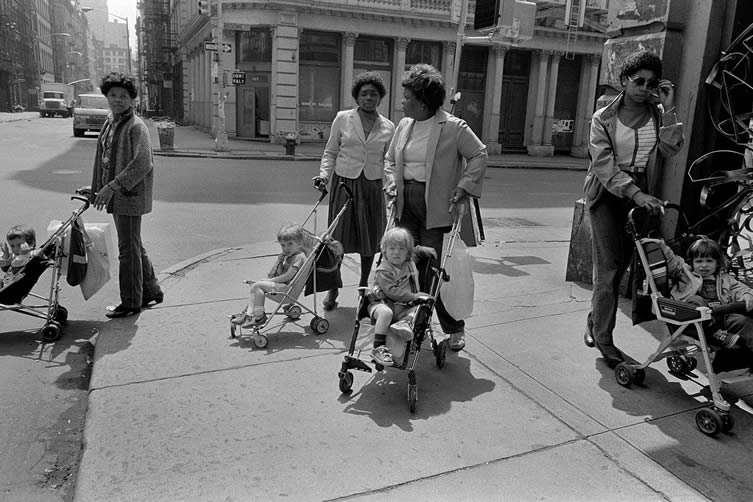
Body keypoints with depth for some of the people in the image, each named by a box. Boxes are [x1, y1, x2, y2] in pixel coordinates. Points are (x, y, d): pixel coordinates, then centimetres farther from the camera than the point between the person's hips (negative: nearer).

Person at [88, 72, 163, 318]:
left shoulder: (136, 126, -13)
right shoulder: (109, 123, 14)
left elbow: (142, 164, -22)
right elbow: (102, 159, 21)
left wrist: (112, 186, -23)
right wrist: (96, 188, 19)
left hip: (130, 195, -9)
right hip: (115, 196, 9)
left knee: (128, 249, -2)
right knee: (135, 247, 16)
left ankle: (131, 302, 9)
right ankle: (151, 291, 30)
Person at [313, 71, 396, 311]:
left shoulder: (388, 127, 5)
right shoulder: (343, 119, 1)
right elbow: (330, 152, 6)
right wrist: (324, 174, -9)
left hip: (372, 187, 2)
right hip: (343, 183, -1)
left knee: (370, 239, 9)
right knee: (338, 239, 2)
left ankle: (364, 287, 28)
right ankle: (333, 289, 17)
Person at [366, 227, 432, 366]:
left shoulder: (410, 264, 10)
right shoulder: (383, 270, -13)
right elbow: (392, 292, -22)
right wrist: (413, 296, -22)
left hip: (404, 307, 6)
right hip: (382, 303, -6)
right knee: (386, 312, -38)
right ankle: (378, 348, -35)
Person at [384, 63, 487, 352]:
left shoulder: (453, 127, -8)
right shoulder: (404, 125, 11)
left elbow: (479, 155, -1)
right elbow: (390, 160, 21)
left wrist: (464, 187, -8)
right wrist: (392, 186, 6)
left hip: (436, 208, -6)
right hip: (406, 204, 6)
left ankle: (455, 328, 13)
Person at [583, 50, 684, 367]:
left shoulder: (658, 114, 8)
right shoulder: (603, 118, -2)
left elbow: (671, 148, -8)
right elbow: (604, 164, -13)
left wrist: (668, 109, -13)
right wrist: (635, 192, -24)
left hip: (641, 194, 4)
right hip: (608, 194, -3)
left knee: (620, 264, 10)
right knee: (608, 265, -8)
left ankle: (595, 319, 30)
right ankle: (604, 338, 0)